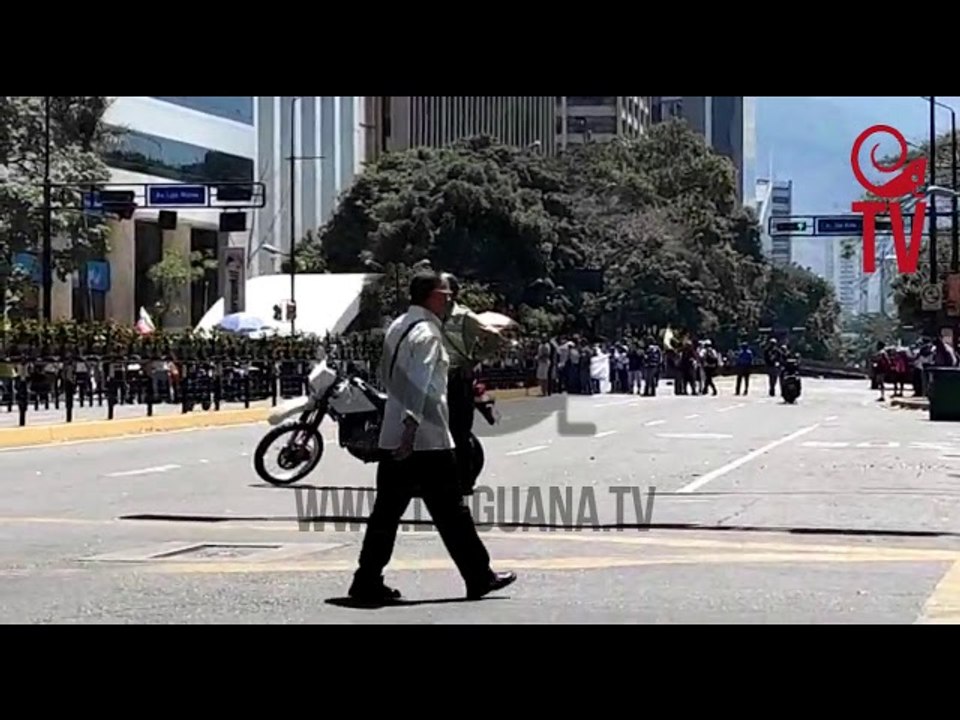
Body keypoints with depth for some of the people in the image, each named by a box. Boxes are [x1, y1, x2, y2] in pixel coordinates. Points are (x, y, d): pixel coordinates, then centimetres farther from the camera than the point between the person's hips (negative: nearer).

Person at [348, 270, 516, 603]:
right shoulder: (427, 332, -13)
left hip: (393, 438, 9)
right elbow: (419, 385, -21)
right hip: (427, 439, -9)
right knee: (450, 510, 0)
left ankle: (367, 580, 4)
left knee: (387, 509, 7)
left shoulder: (397, 328, 16)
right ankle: (479, 577, 8)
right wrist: (411, 428, -26)